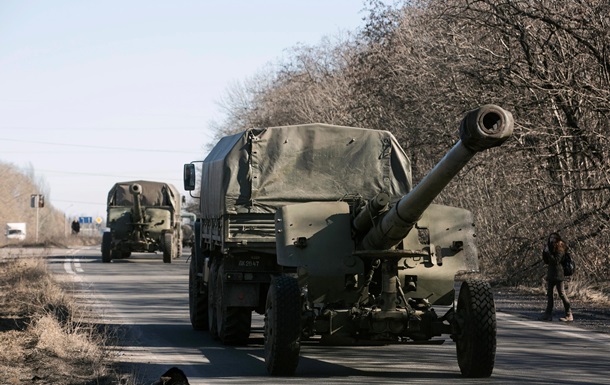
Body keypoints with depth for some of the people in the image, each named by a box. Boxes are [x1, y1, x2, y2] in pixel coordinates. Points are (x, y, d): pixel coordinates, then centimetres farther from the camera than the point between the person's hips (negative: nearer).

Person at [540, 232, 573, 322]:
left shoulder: (560, 248, -9)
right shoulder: (551, 247, 15)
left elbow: (556, 261, -19)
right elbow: (546, 261, 16)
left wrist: (548, 253, -19)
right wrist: (544, 251, 3)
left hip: (558, 274, -9)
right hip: (550, 274, 9)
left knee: (561, 293, -7)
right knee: (549, 294, 8)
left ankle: (569, 315, -4)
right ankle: (548, 314, 12)